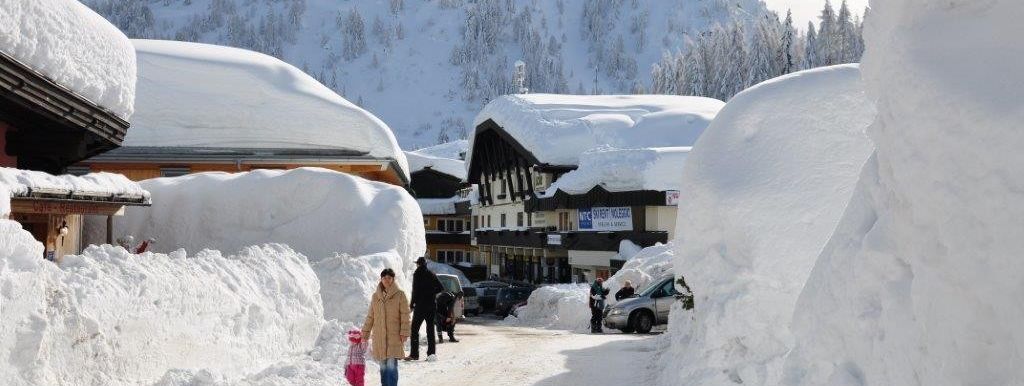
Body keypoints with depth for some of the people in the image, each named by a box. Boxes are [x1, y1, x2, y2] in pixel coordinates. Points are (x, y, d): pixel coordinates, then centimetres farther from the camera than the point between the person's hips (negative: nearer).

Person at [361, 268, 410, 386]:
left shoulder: (400, 295, -2)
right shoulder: (376, 296, 9)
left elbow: (405, 316, -3)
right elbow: (370, 316, 16)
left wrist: (404, 333, -10)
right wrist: (365, 332, 14)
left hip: (394, 336, -4)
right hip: (379, 337, 4)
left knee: (392, 365, -10)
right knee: (383, 365, 9)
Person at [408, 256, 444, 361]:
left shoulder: (417, 274, -8)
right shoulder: (432, 275, 7)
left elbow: (415, 291, -12)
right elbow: (441, 288, 7)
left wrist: (412, 304, -5)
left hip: (420, 305, -5)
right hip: (431, 306, 5)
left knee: (414, 329, 2)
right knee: (430, 329, 10)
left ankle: (414, 354, -2)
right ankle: (432, 353, 6)